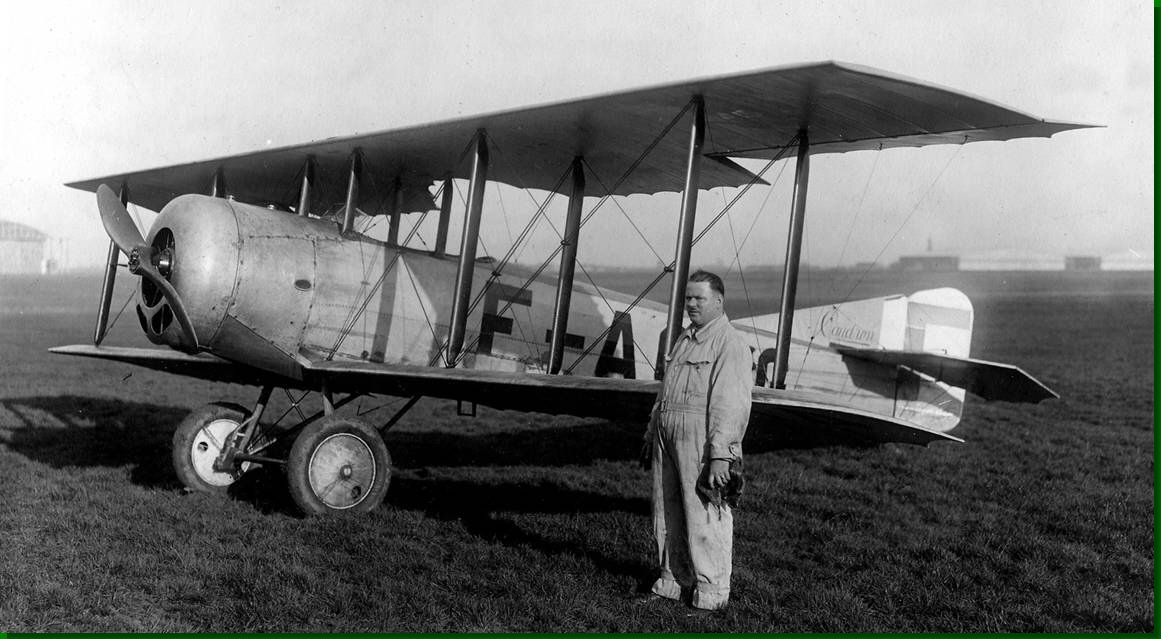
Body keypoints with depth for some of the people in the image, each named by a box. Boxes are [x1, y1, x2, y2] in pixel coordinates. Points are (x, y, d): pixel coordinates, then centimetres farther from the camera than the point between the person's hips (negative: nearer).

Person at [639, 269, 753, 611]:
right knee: (668, 515, 13)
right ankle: (673, 581, 24)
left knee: (704, 518, -3)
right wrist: (651, 434, 23)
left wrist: (720, 454, -22)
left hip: (702, 442, -8)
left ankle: (711, 592, 7)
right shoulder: (682, 339, 18)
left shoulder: (730, 345, -10)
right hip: (667, 438, 8)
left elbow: (731, 405, -17)